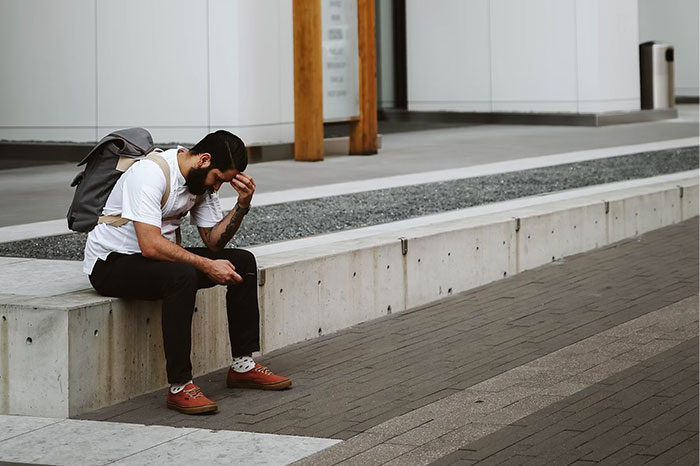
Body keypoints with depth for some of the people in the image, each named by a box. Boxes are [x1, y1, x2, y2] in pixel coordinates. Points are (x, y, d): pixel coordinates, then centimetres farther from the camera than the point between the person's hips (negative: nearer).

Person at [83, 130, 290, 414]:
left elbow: (214, 241, 5)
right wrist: (206, 266, -29)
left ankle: (242, 366, 3)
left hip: (159, 255, 9)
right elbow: (151, 245, -33)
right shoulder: (151, 173, -25)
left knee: (243, 262, -2)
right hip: (111, 263, -9)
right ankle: (179, 387, -32)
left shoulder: (202, 179, 1)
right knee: (182, 276, -37)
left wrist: (242, 206, -11)